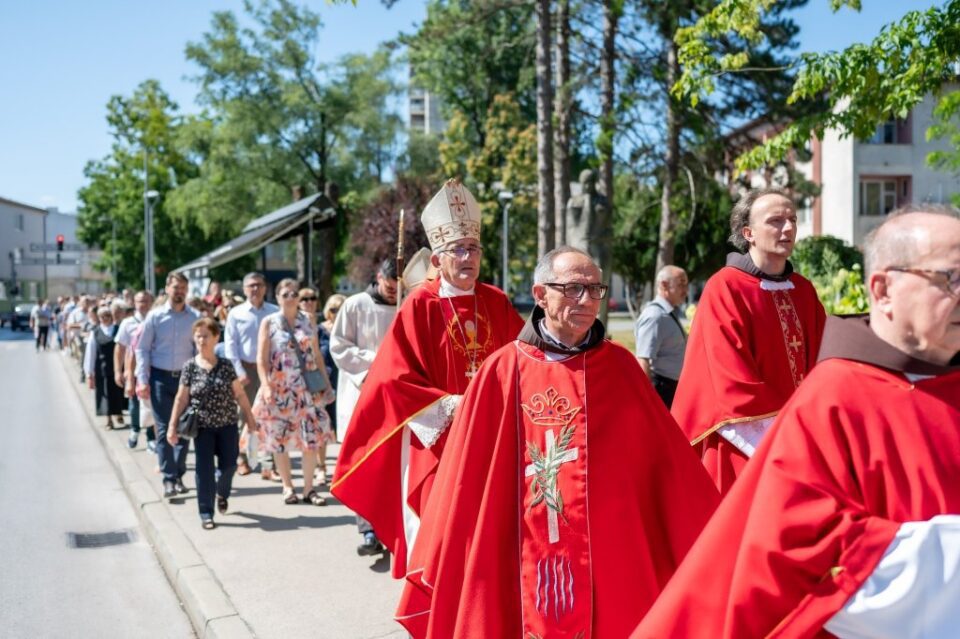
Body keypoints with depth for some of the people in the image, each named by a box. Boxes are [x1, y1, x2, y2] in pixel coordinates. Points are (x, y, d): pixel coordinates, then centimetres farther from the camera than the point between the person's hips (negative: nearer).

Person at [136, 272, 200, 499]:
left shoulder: (195, 318, 0)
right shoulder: (155, 316, 0)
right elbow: (142, 349, 2)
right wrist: (142, 380, -5)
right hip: (160, 378, -1)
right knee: (164, 429, -1)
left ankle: (178, 475, 20)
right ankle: (168, 478, 3)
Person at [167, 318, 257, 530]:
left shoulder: (226, 365, -1)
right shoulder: (190, 367, -3)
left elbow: (239, 394, 5)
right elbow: (181, 398, 0)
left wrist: (250, 418, 6)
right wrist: (172, 426, -2)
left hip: (227, 425, 1)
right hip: (202, 426, -1)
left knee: (229, 465, 4)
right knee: (204, 470, 0)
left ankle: (222, 494, 37)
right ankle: (206, 514, 9)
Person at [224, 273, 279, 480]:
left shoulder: (275, 312, 3)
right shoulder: (236, 313, 3)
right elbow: (230, 345, 1)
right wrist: (239, 371, -7)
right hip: (246, 368, 0)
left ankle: (267, 465, 2)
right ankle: (241, 458, 24)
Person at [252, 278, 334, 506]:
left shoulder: (307, 322, 8)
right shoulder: (269, 322, 1)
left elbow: (317, 355, 10)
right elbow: (261, 359, -5)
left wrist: (326, 382, 5)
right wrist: (266, 386, -15)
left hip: (307, 388, 2)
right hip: (279, 389, -2)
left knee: (311, 438, -1)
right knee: (280, 439, 4)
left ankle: (308, 489, 8)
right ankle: (288, 487, 18)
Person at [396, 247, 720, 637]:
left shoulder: (620, 366, 3)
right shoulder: (504, 370, -4)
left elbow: (666, 458, 6)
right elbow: (469, 474, 0)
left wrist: (706, 534, 7)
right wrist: (440, 562, 0)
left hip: (613, 551, 2)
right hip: (529, 560, -2)